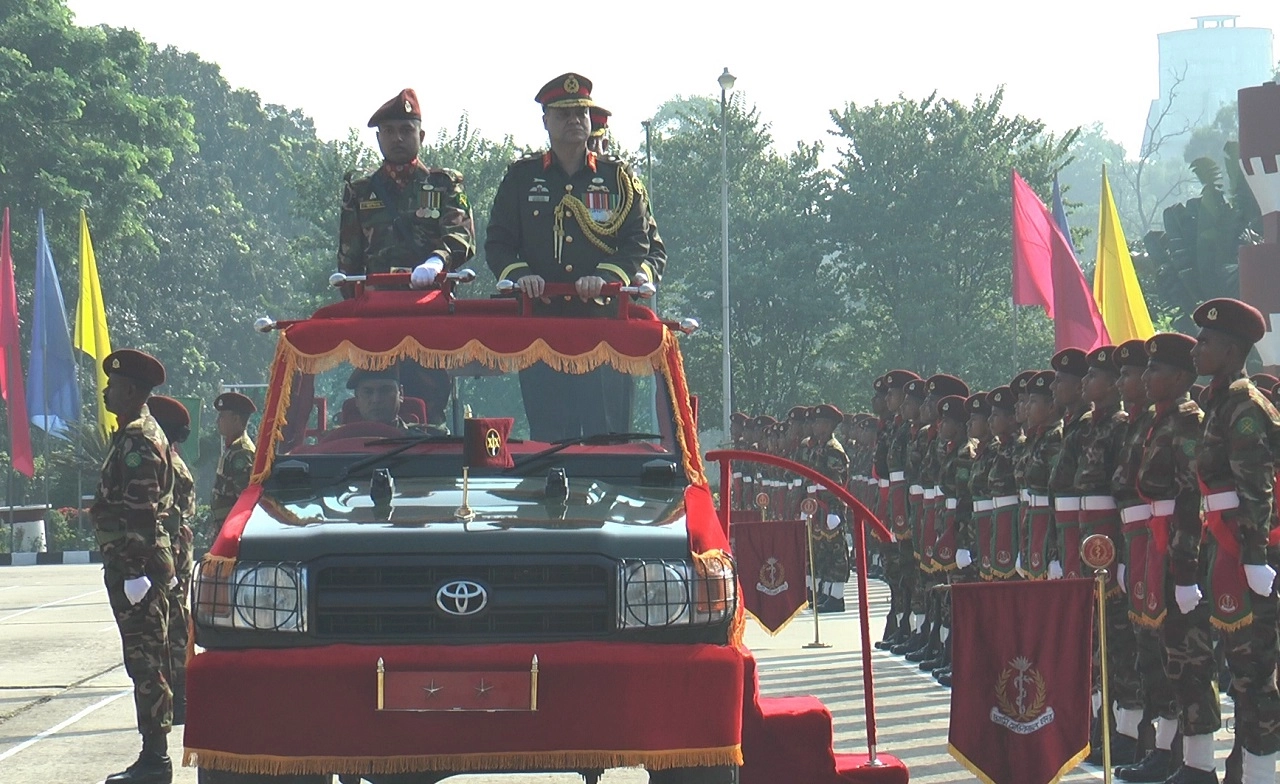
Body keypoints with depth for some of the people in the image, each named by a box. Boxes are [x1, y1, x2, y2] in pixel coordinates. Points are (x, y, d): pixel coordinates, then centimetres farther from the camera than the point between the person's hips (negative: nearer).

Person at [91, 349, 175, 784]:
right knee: (146, 661, 12)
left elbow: (141, 511, -21)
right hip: (133, 562, 11)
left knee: (145, 661, -9)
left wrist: (133, 568, -23)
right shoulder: (134, 435, 18)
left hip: (134, 564, -11)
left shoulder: (138, 441, -15)